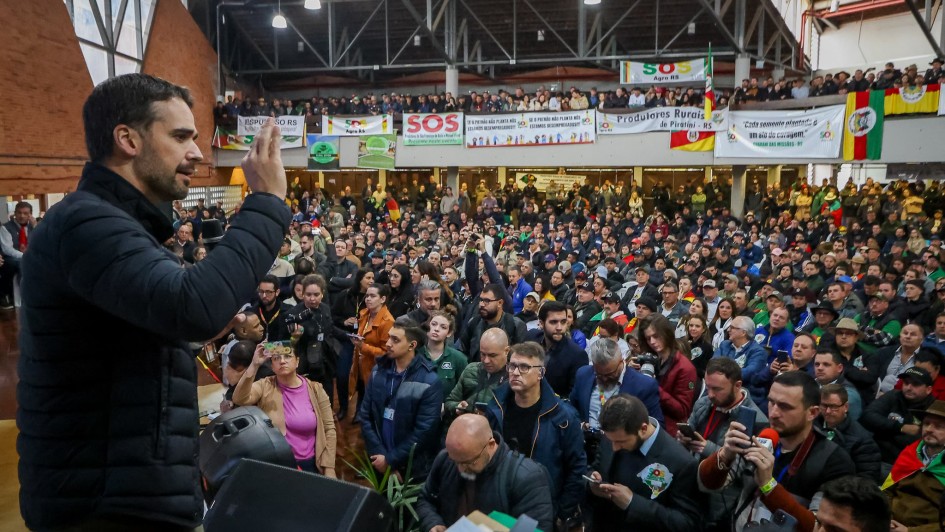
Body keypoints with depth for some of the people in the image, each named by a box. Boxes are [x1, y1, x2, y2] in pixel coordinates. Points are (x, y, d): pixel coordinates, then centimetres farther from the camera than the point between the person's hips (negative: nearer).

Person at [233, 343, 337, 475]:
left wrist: (329, 469, -6)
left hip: (310, 464, 0)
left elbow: (329, 429, -2)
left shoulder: (315, 389, -4)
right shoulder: (265, 386, -4)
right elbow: (239, 399, -23)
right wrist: (254, 365, -30)